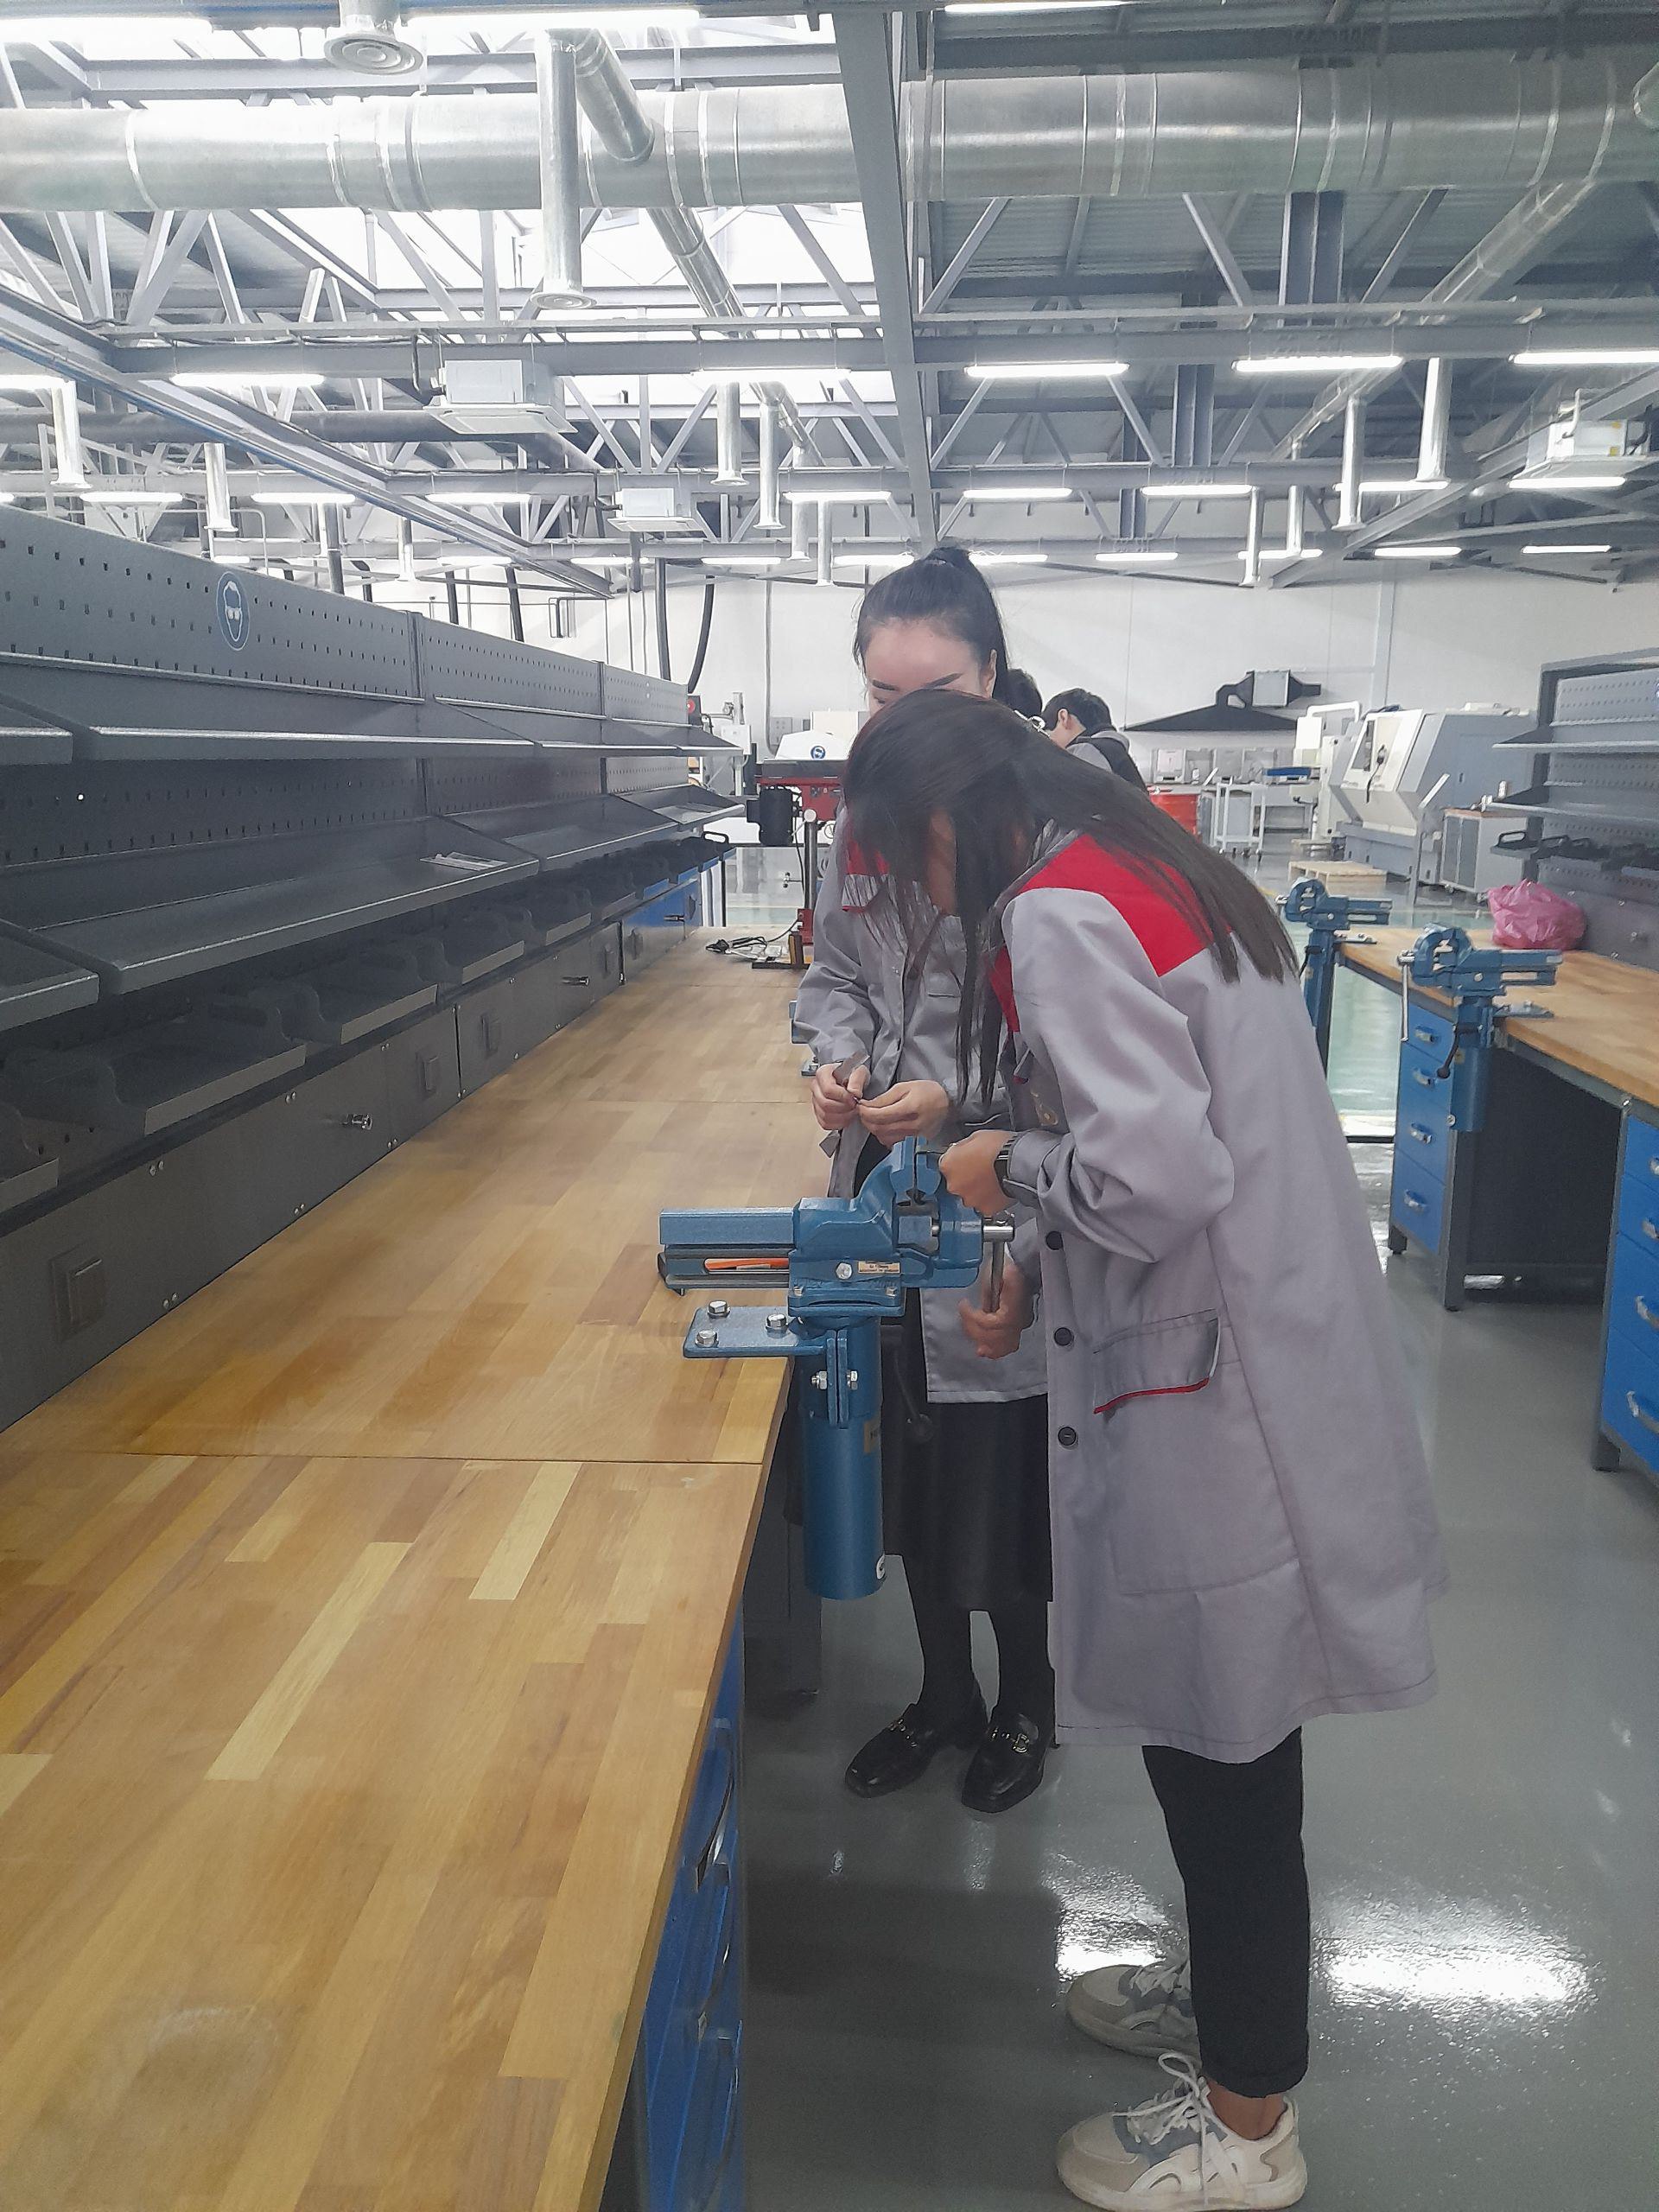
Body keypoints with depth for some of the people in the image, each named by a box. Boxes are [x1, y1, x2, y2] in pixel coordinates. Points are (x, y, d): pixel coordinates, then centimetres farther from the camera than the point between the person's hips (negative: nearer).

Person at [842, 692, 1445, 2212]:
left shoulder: (1059, 915, -18)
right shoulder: (1150, 873, 12)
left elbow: (1156, 1173, -27)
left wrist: (1010, 1166, -9)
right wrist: (1038, 1277, 18)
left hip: (1213, 1391, -9)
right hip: (1262, 1350, 10)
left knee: (1220, 1744, 7)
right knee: (1213, 1723, 24)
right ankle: (1235, 1992, 46)